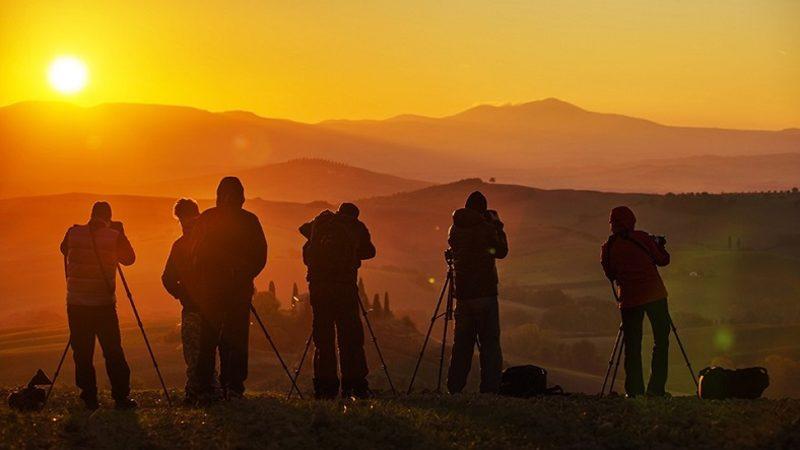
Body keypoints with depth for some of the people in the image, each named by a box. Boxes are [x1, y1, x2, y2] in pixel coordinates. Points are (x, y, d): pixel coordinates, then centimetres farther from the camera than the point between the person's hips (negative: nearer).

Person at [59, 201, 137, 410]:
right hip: (104, 304, -2)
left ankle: (89, 398, 4)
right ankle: (121, 397, 0)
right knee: (113, 352, 4)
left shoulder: (73, 234, -1)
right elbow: (129, 258, 9)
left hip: (76, 304, 2)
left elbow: (64, 250, 20)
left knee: (82, 352, 6)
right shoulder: (114, 237, -6)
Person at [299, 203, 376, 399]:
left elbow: (304, 229, 31)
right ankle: (356, 385, -6)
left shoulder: (320, 222, 12)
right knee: (350, 335, 0)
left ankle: (325, 388, -1)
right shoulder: (356, 227, 6)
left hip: (318, 284, 2)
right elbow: (369, 251, 18)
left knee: (323, 337, 4)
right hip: (345, 284, -2)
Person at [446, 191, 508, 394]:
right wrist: (497, 226, 15)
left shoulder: (455, 230, 6)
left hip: (463, 294, 5)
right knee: (489, 343, -2)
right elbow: (501, 252, 5)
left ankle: (454, 388, 7)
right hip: (485, 292, -5)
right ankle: (490, 387, -8)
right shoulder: (486, 228, -8)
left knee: (462, 342, 10)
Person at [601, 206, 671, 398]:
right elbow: (663, 260, 4)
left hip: (629, 299, 2)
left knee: (632, 346, 7)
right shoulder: (642, 238, -2)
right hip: (655, 295, -1)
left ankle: (634, 390, 1)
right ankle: (656, 388, 0)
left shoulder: (608, 247, 2)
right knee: (661, 342, 7)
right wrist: (660, 245, 23)